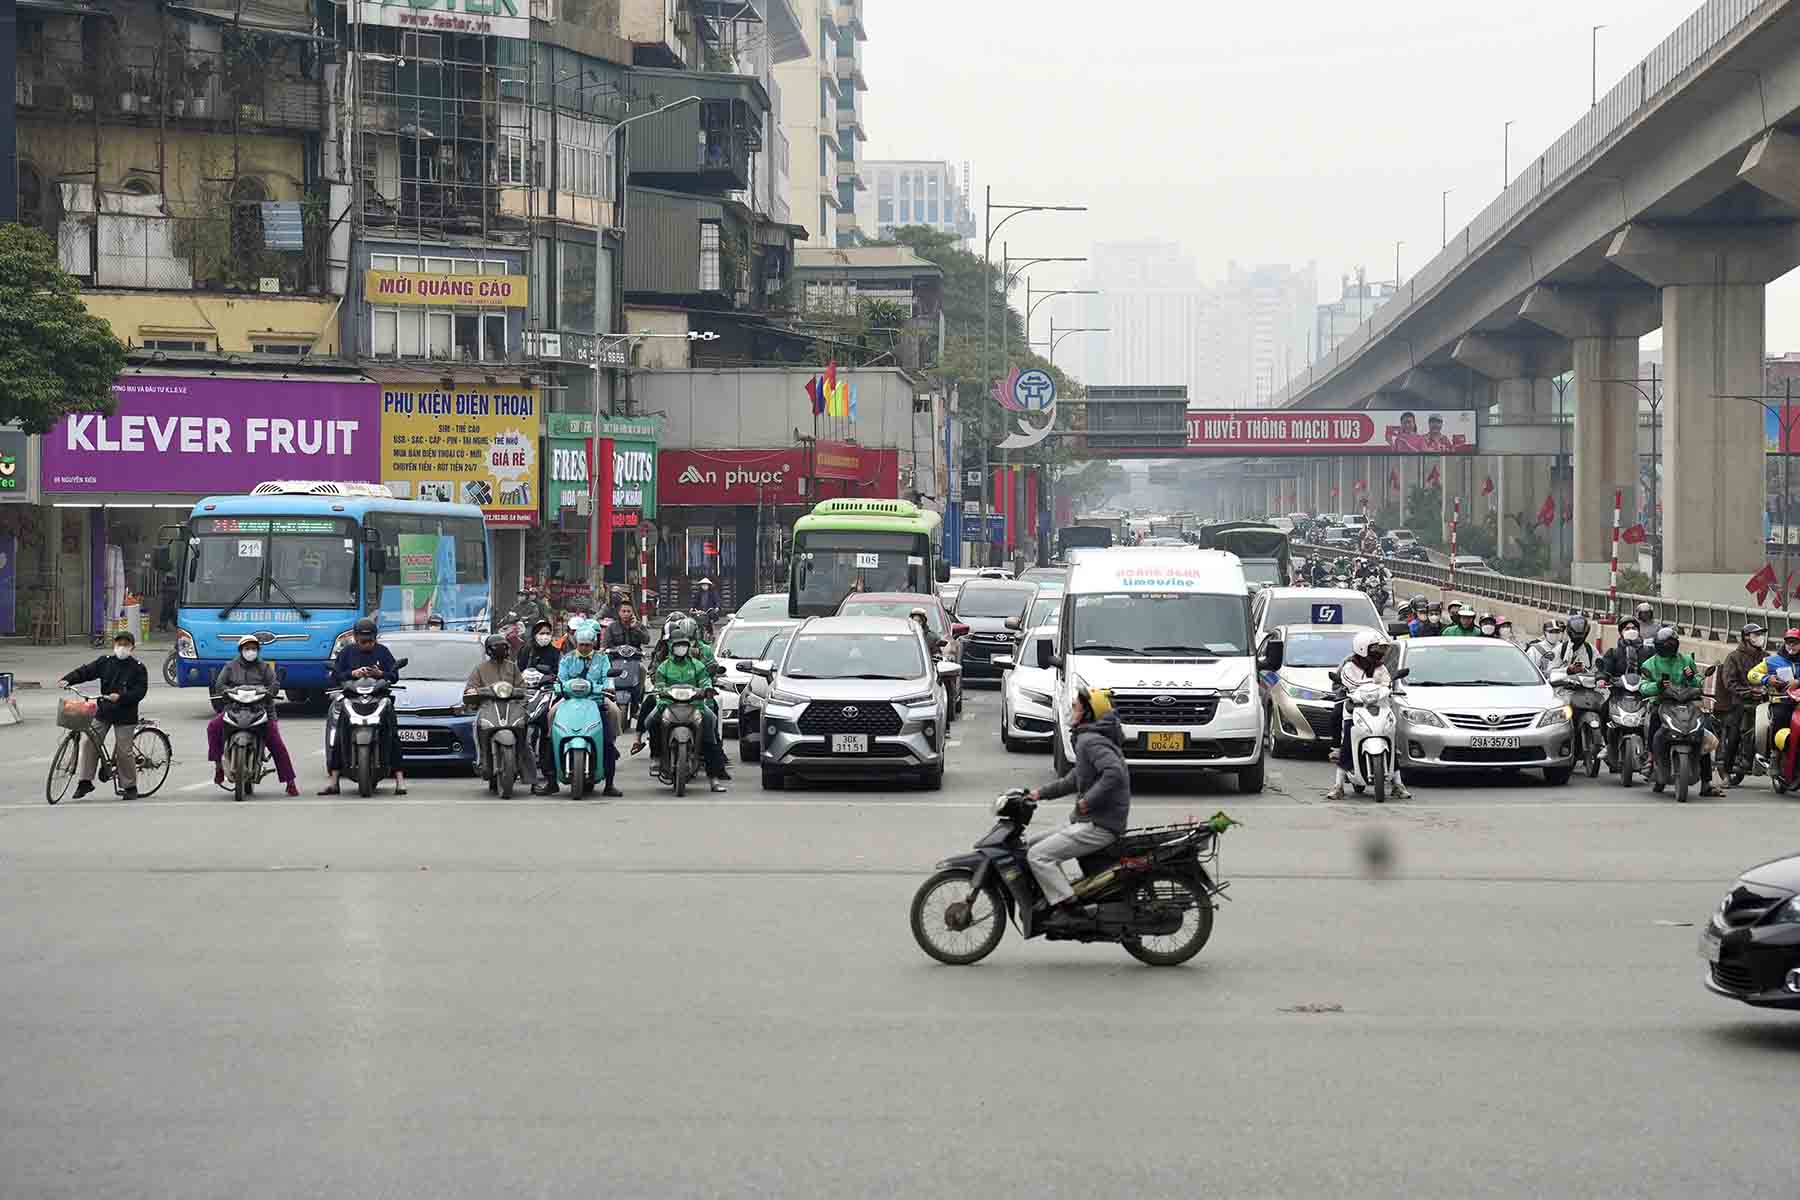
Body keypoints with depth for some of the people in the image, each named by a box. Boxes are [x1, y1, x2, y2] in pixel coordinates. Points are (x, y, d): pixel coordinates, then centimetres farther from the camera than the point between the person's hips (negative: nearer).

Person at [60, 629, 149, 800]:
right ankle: (85, 781, 4)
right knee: (89, 743, -5)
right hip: (103, 711, 4)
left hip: (125, 715, -4)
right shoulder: (105, 662, 7)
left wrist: (120, 697, -24)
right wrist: (67, 680, -12)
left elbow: (140, 692, -11)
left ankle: (129, 786, 10)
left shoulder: (138, 668, -3)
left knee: (123, 751, -4)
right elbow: (85, 672, 3)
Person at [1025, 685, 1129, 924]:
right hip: (1086, 822, 11)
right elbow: (1075, 778, 28)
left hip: (1099, 826, -11)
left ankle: (1069, 909, -19)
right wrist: (1042, 792, 20)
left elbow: (1114, 773, -32)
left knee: (1038, 855, -17)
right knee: (1032, 844, 16)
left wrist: (1087, 801, -25)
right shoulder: (1087, 738, 18)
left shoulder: (1091, 741, -16)